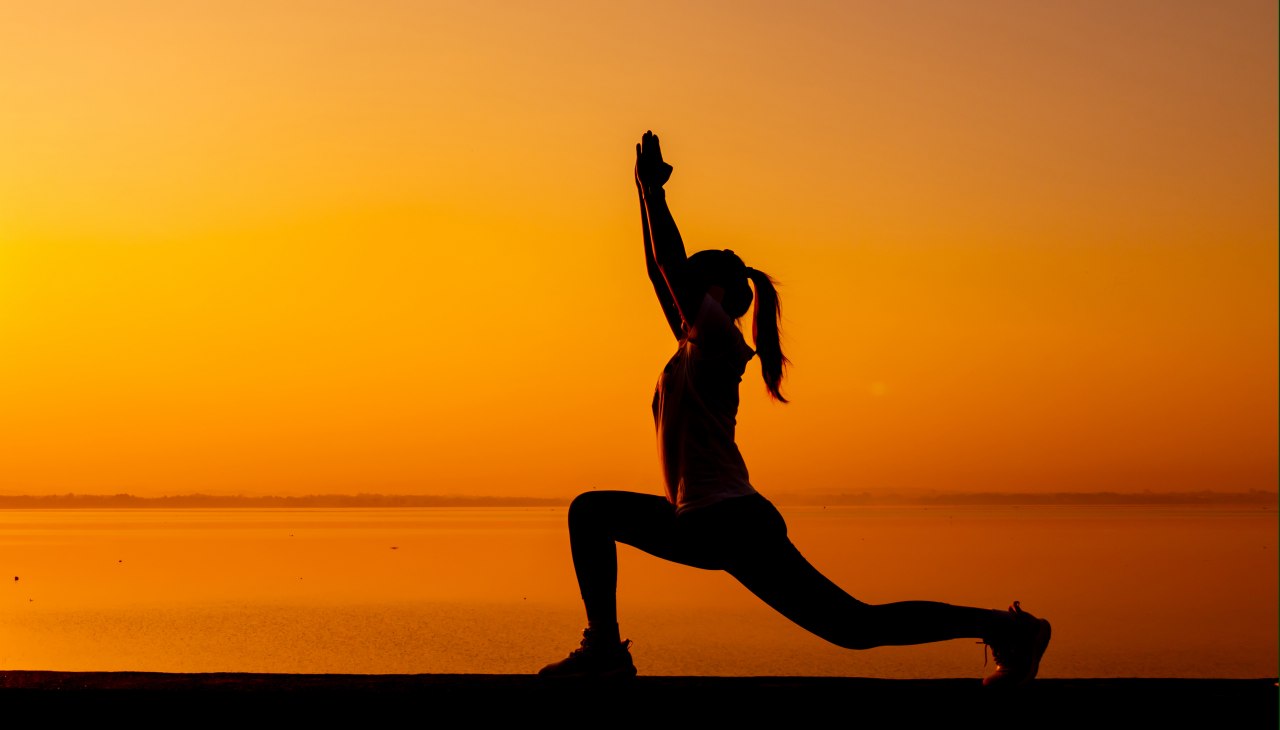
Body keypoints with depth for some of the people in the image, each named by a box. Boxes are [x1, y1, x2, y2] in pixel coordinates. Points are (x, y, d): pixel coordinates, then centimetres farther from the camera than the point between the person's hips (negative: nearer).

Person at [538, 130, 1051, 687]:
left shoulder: (719, 339, -10)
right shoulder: (697, 343, 15)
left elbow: (672, 265, -17)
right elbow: (659, 269, 21)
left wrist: (653, 189, -10)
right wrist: (645, 192, 21)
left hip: (734, 526, -9)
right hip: (700, 525, 9)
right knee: (590, 511, 13)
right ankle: (604, 647, 8)